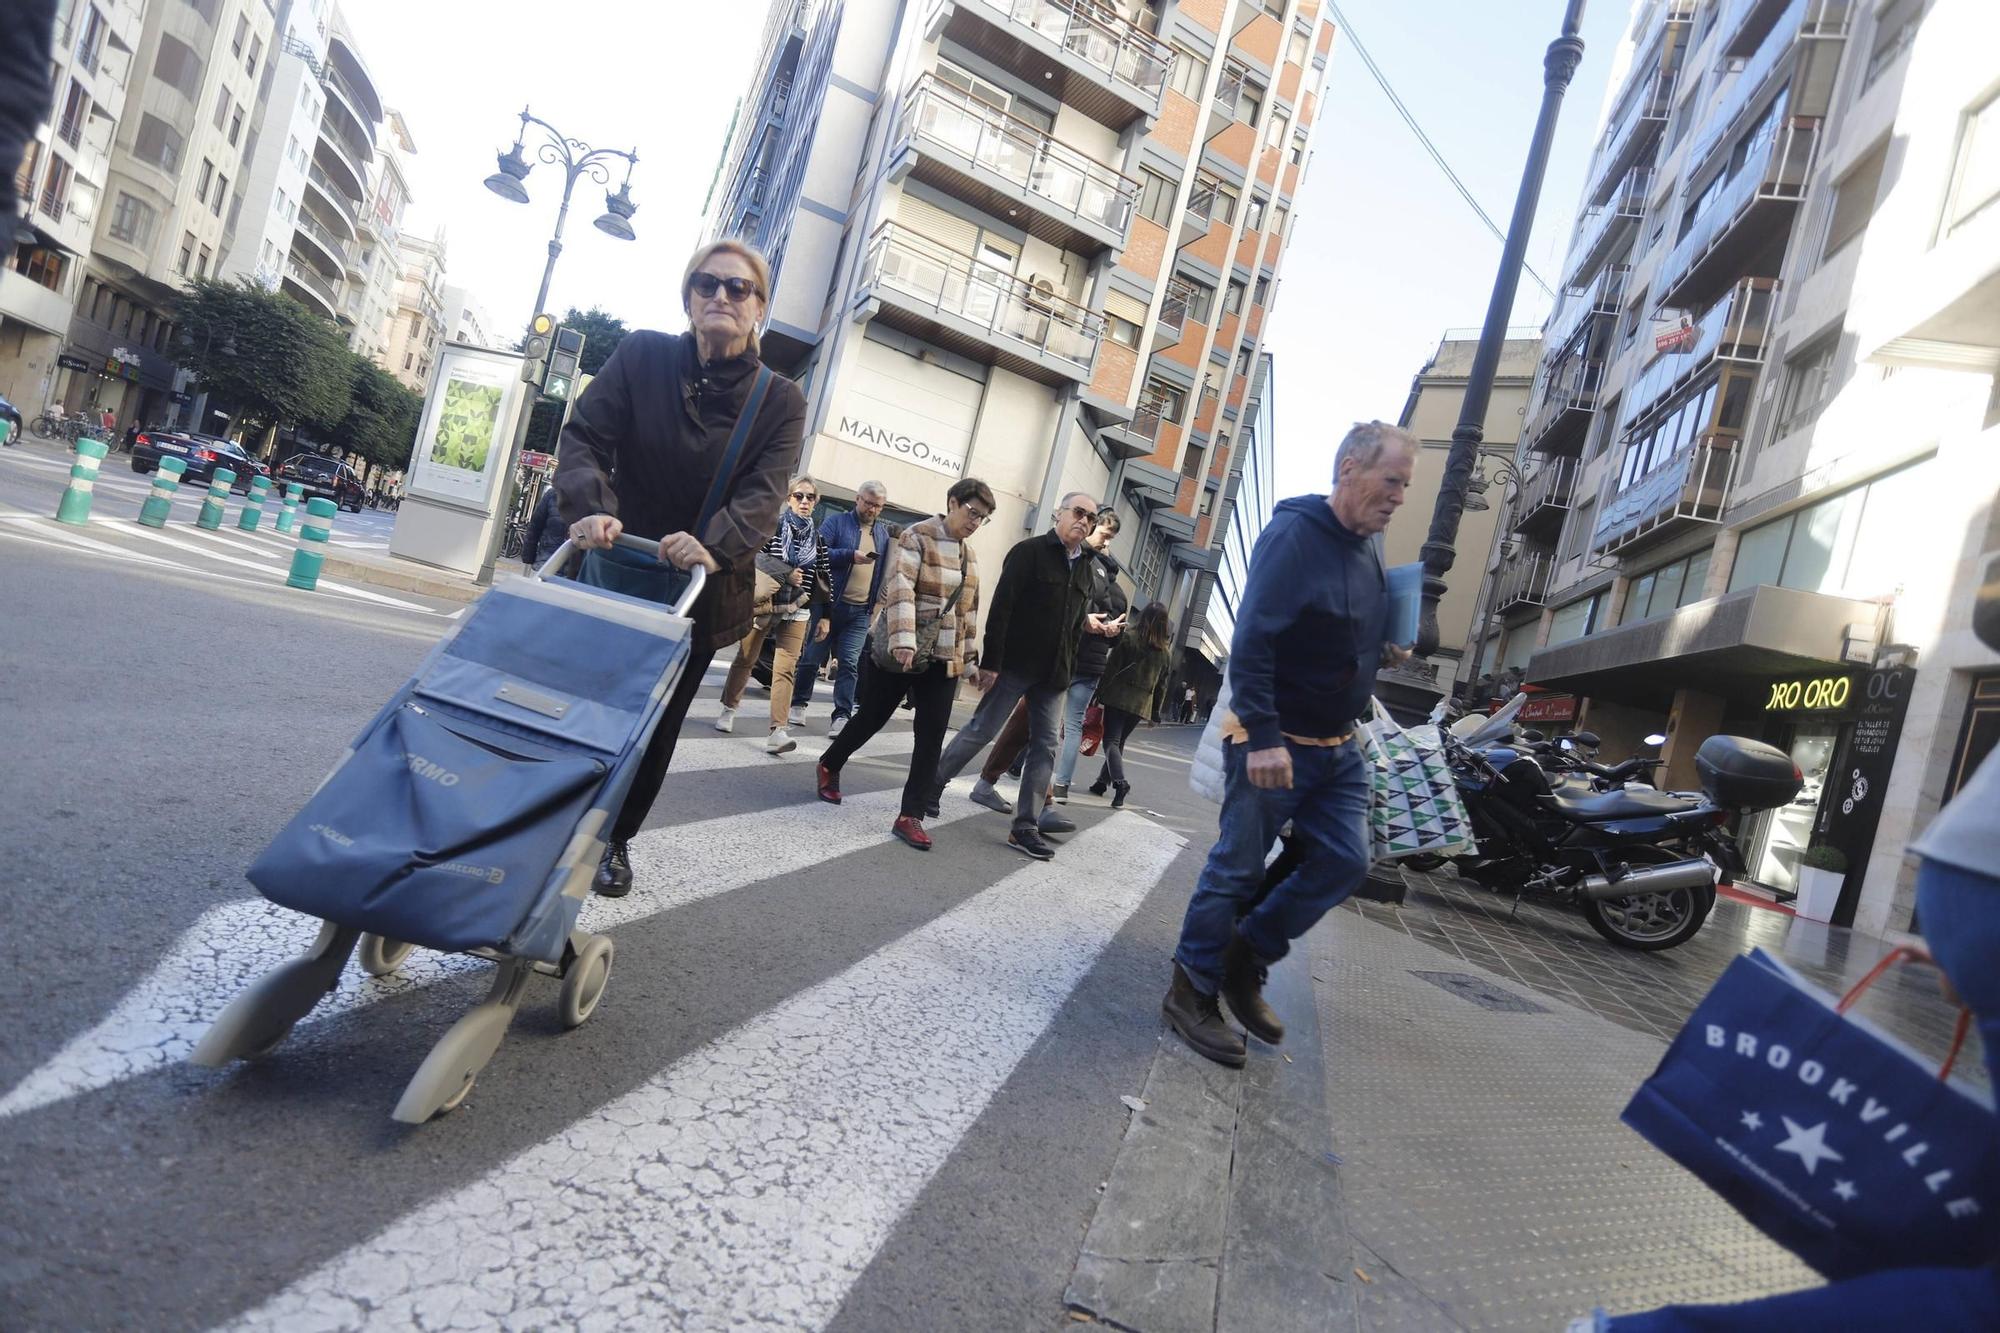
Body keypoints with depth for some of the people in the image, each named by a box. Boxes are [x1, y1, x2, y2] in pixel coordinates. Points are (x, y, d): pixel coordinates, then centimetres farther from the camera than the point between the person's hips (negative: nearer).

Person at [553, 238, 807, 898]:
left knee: (656, 724, 12)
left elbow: (764, 493, -19)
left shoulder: (780, 401, -7)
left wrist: (713, 543, -39)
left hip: (700, 589, 0)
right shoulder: (641, 355, -6)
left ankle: (616, 838, 31)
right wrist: (591, 507, -32)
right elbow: (583, 435, -11)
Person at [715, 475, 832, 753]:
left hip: (797, 610, 2)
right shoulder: (772, 527, -1)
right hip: (763, 603, -1)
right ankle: (729, 709, 31)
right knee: (745, 659, 10)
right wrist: (785, 576, -15)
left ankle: (779, 731, -15)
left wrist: (824, 616, 6)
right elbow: (752, 559, -8)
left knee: (786, 668, -8)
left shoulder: (818, 539, 8)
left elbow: (825, 579, 10)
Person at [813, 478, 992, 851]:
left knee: (932, 736, -3)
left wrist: (967, 655, 19)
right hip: (900, 650, -6)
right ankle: (829, 766, 36)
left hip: (943, 660, 6)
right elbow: (900, 587, -22)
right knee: (872, 717, 9)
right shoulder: (917, 536, -9)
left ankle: (910, 815, 1)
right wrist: (903, 639, -33)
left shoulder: (969, 555, 13)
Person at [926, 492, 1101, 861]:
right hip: (1016, 664, -6)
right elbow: (1001, 607, -13)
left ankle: (1025, 827, 6)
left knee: (1045, 745, 2)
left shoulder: (1084, 568, 14)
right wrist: (990, 661, -18)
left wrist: (1068, 674, 11)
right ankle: (932, 785, 18)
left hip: (1053, 674, 6)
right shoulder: (1029, 551, -6)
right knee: (981, 730, -1)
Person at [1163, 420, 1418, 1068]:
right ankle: (1192, 992, 17)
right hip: (1272, 745, -8)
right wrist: (1262, 738, -28)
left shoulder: (1369, 547, 9)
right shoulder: (1293, 536, -18)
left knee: (1344, 862, 8)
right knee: (1237, 870, 1)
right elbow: (1252, 642, -25)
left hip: (1339, 746, 9)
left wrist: (1383, 651, 7)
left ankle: (1245, 960, 23)